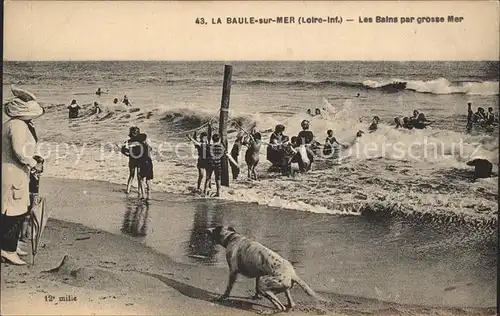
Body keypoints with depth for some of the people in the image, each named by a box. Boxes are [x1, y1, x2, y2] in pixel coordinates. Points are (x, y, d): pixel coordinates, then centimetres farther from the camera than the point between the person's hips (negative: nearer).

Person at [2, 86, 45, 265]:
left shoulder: (16, 124, 14)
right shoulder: (18, 125, -18)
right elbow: (19, 151, -23)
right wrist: (34, 164, -13)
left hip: (17, 172, 10)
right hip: (13, 173, -10)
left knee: (17, 212, 17)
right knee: (15, 212, -4)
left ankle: (11, 246, 27)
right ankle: (8, 250, 3)